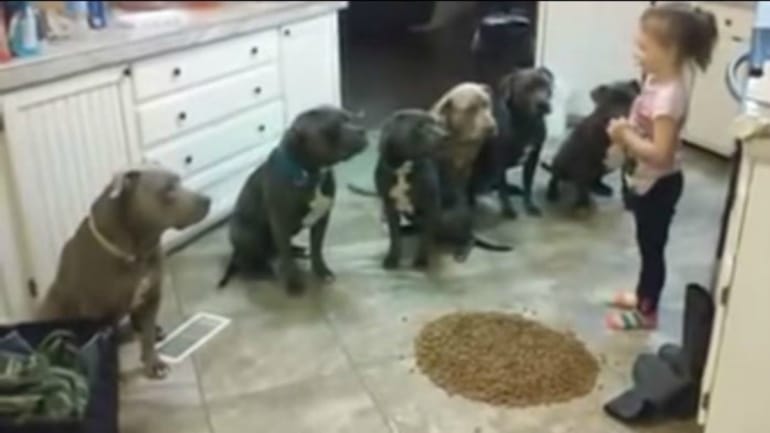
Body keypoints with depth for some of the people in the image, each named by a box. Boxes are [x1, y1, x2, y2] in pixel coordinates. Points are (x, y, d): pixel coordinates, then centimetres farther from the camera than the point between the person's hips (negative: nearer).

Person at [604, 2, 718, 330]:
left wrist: (626, 137, -25)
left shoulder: (668, 96, -30)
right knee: (647, 245, 24)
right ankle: (643, 295, 42)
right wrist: (626, 130, -4)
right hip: (645, 181, 9)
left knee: (652, 247, 7)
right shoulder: (658, 80, -2)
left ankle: (647, 312, 24)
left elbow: (661, 153, -32)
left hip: (658, 184, -9)